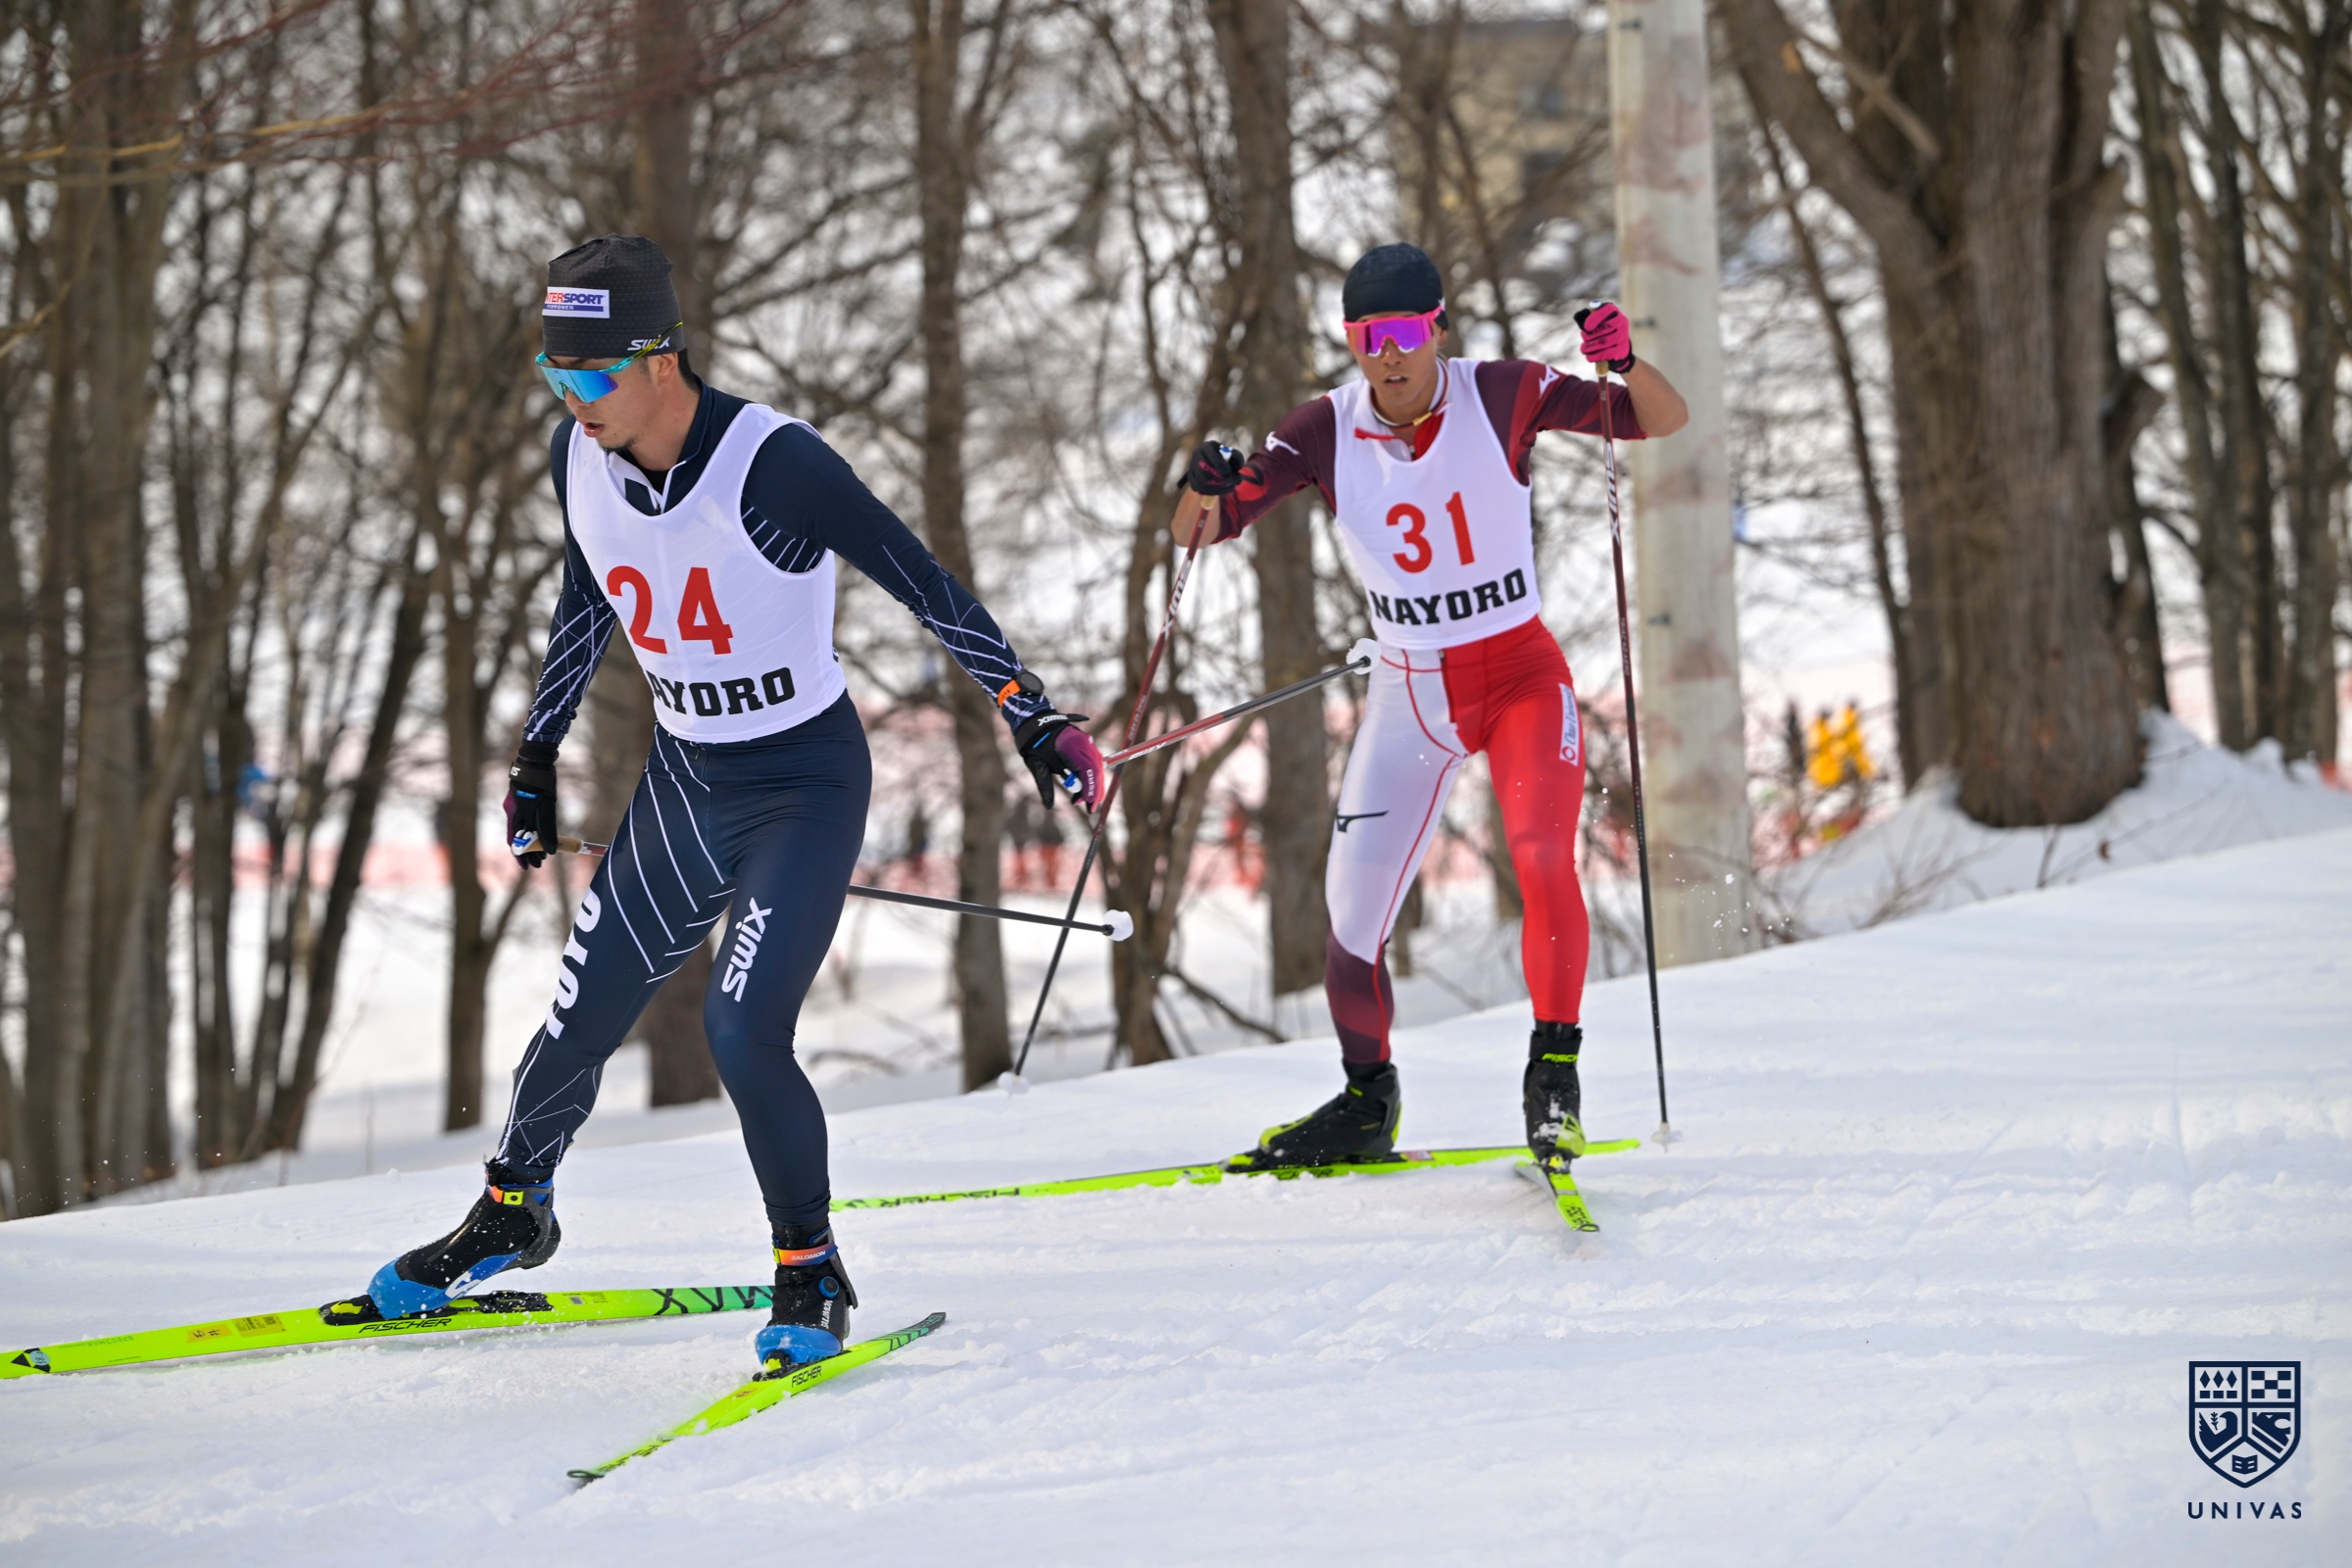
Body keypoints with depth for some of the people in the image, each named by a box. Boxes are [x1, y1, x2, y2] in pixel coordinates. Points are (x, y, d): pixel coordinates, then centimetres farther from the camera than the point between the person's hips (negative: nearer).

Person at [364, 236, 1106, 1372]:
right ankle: (511, 1212, 38)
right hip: (682, 779, 6)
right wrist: (537, 751, 19)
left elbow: (922, 584, -19)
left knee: (742, 1032, -20)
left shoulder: (773, 465, -26)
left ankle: (812, 1277, 0)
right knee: (581, 1020, 11)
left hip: (804, 784, -6)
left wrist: (1029, 713, -18)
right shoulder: (578, 457, -7)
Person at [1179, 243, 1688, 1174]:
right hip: (1410, 696, 2)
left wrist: (1626, 363, -33)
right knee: (1352, 922, 1)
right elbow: (1206, 529, -12)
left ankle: (1554, 1079, -18)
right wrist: (1209, 495, -37)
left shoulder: (1499, 398, -12)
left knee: (1543, 859, -28)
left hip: (1521, 676, -2)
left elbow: (1666, 424, -11)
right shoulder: (1325, 432, -8)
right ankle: (1366, 1105, 25)